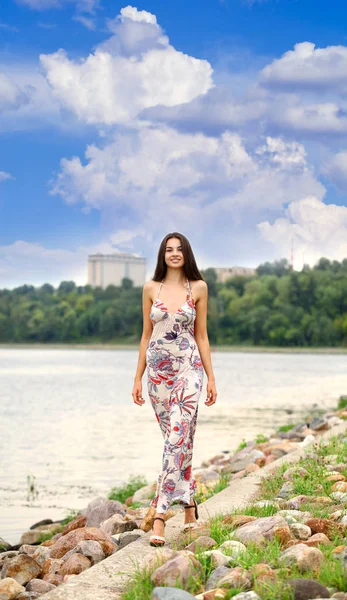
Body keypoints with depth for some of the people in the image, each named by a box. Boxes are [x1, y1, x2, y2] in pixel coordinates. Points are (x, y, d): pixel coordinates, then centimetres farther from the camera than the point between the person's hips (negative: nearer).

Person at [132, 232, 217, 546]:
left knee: (178, 438, -14)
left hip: (188, 368, -2)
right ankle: (190, 503, 22)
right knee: (179, 439, 8)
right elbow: (146, 335, 10)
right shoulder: (151, 288, 7)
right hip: (158, 369, 2)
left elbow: (201, 335, 6)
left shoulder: (198, 288, 3)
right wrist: (138, 377, 8)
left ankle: (159, 514, -18)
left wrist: (211, 377, 4)